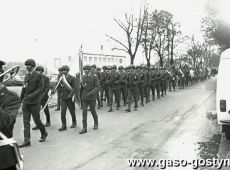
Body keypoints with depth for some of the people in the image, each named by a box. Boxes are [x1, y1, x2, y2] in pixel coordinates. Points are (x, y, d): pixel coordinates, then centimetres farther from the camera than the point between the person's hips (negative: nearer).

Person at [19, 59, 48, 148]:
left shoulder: (38, 76, -7)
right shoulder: (26, 76, 13)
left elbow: (41, 88, -12)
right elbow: (24, 88, 17)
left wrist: (32, 95, -22)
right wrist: (20, 99, 15)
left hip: (35, 102, -6)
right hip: (26, 102, 6)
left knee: (36, 120, 3)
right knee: (26, 121, 2)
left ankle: (44, 133, 28)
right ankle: (26, 140, 6)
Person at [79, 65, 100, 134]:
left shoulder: (94, 77, -8)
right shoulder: (83, 77, 5)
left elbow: (98, 87, -13)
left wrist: (91, 93, -23)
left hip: (92, 97, -3)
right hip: (84, 97, 3)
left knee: (92, 110, 9)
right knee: (84, 111, -5)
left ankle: (96, 123, 35)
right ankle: (84, 128, -2)